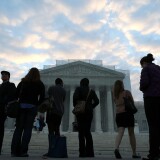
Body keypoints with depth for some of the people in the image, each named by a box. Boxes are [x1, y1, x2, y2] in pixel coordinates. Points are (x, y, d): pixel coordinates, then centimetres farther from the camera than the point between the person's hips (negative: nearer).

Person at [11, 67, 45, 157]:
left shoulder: (23, 82, 13)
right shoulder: (40, 84, 7)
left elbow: (16, 94, 6)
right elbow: (42, 97, -2)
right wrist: (36, 105, 9)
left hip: (21, 106, 2)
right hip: (32, 107, -2)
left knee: (18, 128, 8)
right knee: (28, 129, 2)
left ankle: (15, 151, 6)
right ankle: (23, 151, -1)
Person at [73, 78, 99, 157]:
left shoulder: (79, 89, 0)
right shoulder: (92, 91, 11)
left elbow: (75, 97, -17)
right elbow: (96, 101, 2)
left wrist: (75, 106, -3)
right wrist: (91, 107, 10)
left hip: (80, 112, -4)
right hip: (89, 112, 4)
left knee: (81, 132, 0)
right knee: (87, 131, 11)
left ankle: (82, 153, -1)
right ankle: (90, 152, 10)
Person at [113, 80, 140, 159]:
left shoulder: (114, 95, 10)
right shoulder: (127, 92, -1)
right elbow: (132, 102, 6)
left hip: (118, 115, 3)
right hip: (128, 113, -2)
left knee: (120, 133, -7)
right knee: (131, 133, 9)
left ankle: (116, 148, -33)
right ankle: (134, 153, 17)